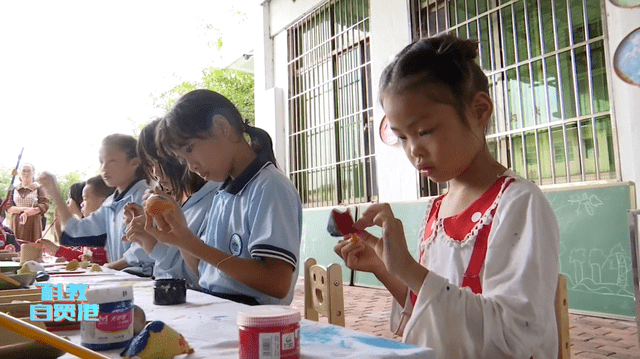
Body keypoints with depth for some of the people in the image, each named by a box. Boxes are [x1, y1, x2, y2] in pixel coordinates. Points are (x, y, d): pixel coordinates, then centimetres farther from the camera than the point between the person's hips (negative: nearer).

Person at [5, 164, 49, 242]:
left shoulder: (38, 188, 6)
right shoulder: (14, 189, 13)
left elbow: (45, 205, -6)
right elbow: (8, 207, 6)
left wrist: (27, 213, -16)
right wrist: (24, 209, -11)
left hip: (33, 224, -2)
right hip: (16, 224, 2)